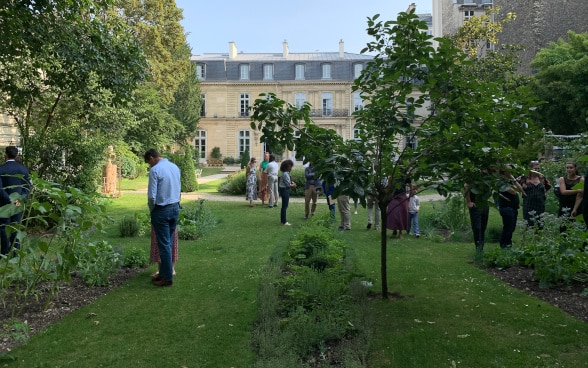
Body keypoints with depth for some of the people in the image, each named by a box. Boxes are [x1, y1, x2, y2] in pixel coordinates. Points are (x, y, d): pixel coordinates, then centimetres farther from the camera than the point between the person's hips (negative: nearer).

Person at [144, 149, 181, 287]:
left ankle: (167, 278, 6)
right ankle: (164, 273, 23)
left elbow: (152, 195, -15)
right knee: (169, 243, 14)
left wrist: (151, 209, 1)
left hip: (162, 210, -7)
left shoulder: (155, 170, -14)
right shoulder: (175, 167, 9)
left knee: (164, 245, 0)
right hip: (175, 208, 7)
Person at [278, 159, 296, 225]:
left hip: (286, 190, 11)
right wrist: (293, 185, -1)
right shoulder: (285, 174, -20)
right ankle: (284, 222, -2)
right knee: (284, 206, -6)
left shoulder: (287, 173, 12)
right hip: (284, 190, -11)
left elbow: (289, 181, 18)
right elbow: (288, 184, -19)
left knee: (284, 206, 16)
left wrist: (292, 183, -1)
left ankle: (282, 220, 25)